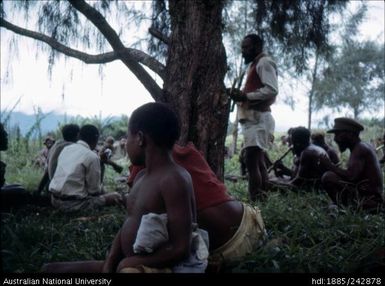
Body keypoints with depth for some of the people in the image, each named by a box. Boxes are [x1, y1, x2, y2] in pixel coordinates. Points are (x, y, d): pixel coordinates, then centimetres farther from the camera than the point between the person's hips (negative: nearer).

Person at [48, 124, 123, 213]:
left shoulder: (66, 149, 10)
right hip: (72, 203, -8)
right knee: (115, 197, 1)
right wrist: (102, 191, 15)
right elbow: (94, 189, -8)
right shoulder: (92, 156, -11)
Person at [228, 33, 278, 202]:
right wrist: (241, 95, 5)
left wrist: (245, 95, -19)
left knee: (251, 161, -17)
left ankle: (256, 203, -18)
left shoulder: (264, 62, -5)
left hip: (258, 119, -10)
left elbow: (271, 90, -19)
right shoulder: (254, 65, 24)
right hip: (253, 118, 10)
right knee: (258, 161, 8)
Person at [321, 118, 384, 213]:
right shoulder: (365, 147, 15)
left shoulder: (359, 149, -14)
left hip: (366, 201, -10)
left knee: (328, 177, -19)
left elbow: (351, 176, -28)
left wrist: (329, 165, -17)